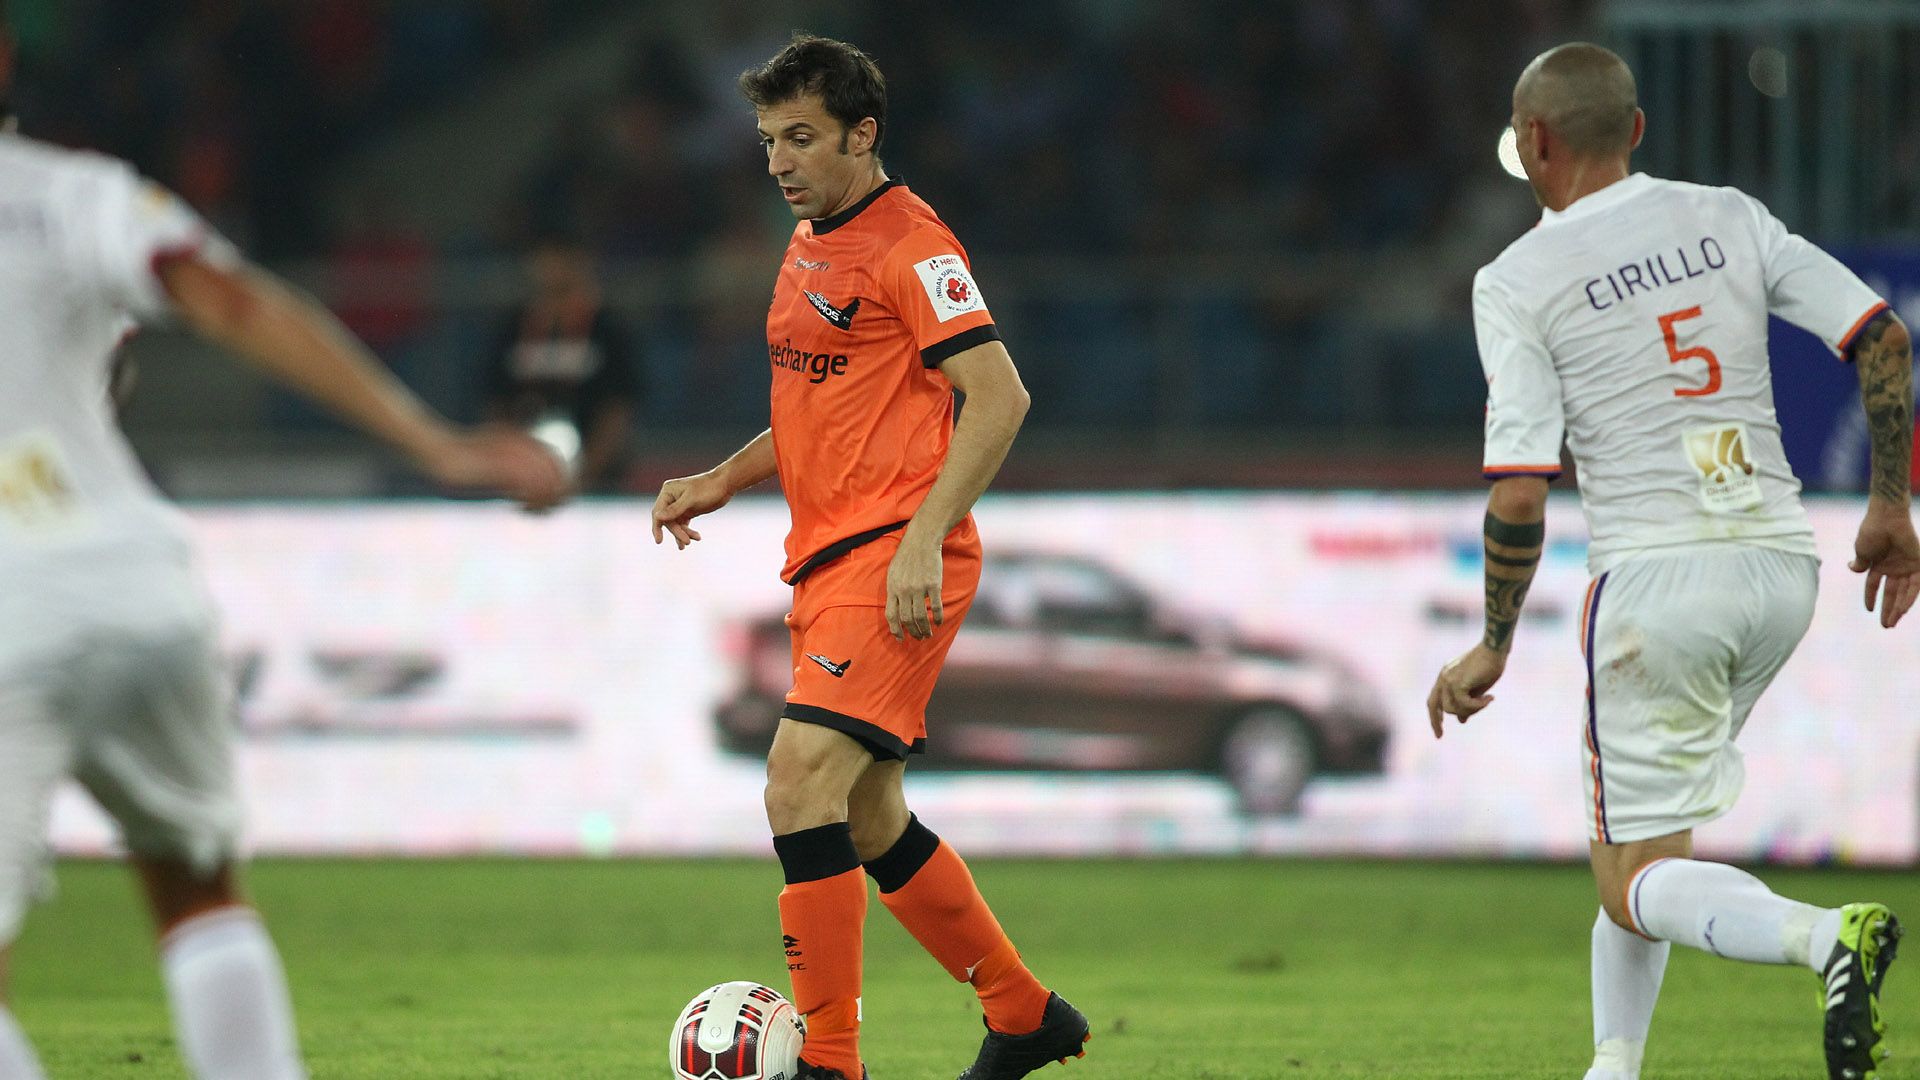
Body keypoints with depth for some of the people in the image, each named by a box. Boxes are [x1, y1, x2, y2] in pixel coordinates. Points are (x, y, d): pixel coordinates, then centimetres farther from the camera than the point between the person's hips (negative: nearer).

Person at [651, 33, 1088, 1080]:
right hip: (828, 561, 10)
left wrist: (923, 540, -24)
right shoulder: (808, 246, 18)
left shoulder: (909, 244, -10)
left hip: (893, 559, -10)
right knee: (867, 820, 15)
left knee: (799, 779, -21)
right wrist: (724, 480, 13)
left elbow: (998, 396, -17)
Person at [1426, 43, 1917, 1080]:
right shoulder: (1729, 219, 8)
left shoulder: (1516, 281, -5)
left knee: (1638, 887, -2)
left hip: (1657, 575, -6)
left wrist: (1492, 648, 0)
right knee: (1635, 827, 24)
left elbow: (1518, 495, -12)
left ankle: (1825, 935, -29)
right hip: (1782, 565, 6)